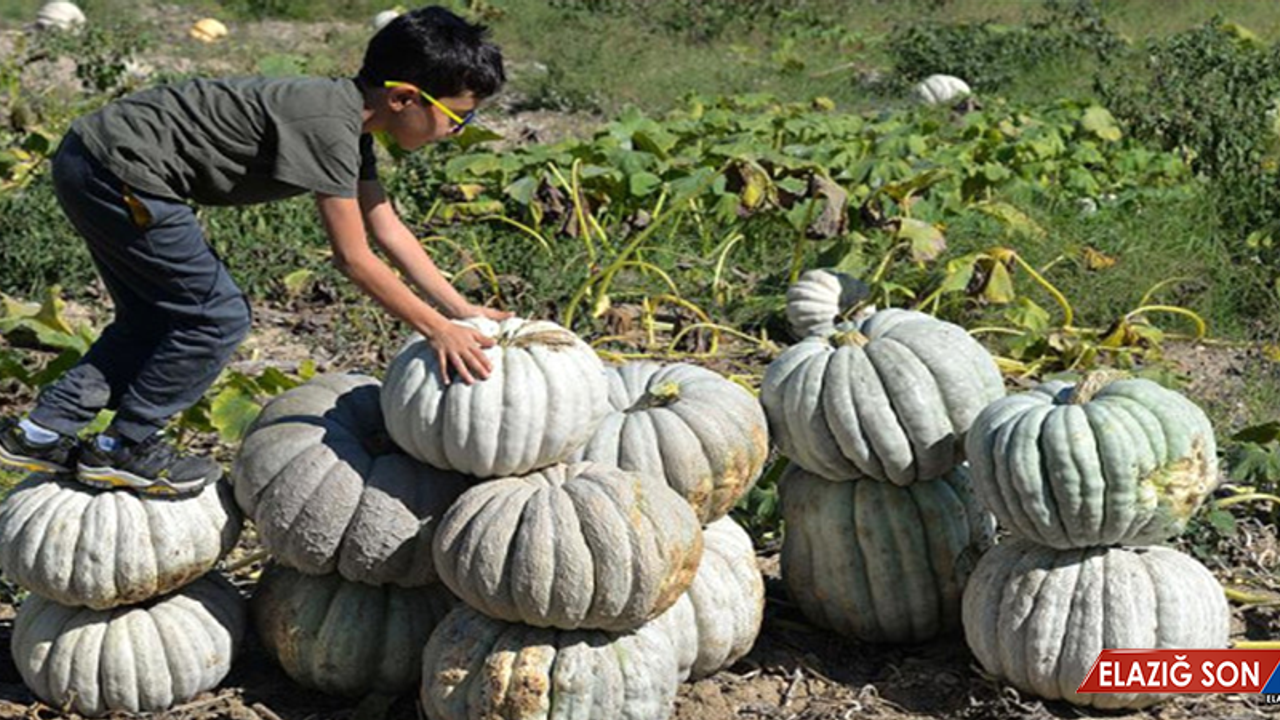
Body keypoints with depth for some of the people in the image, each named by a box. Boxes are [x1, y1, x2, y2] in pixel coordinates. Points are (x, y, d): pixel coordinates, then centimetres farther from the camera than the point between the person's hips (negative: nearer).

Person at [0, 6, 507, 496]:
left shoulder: (350, 120, 9)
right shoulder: (328, 122, -22)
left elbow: (389, 230, 14)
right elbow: (353, 258, -20)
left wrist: (463, 311, 10)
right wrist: (436, 329, -13)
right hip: (120, 172, -10)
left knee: (155, 318, 20)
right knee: (218, 318, -2)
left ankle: (42, 434, 24)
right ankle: (123, 449, 12)